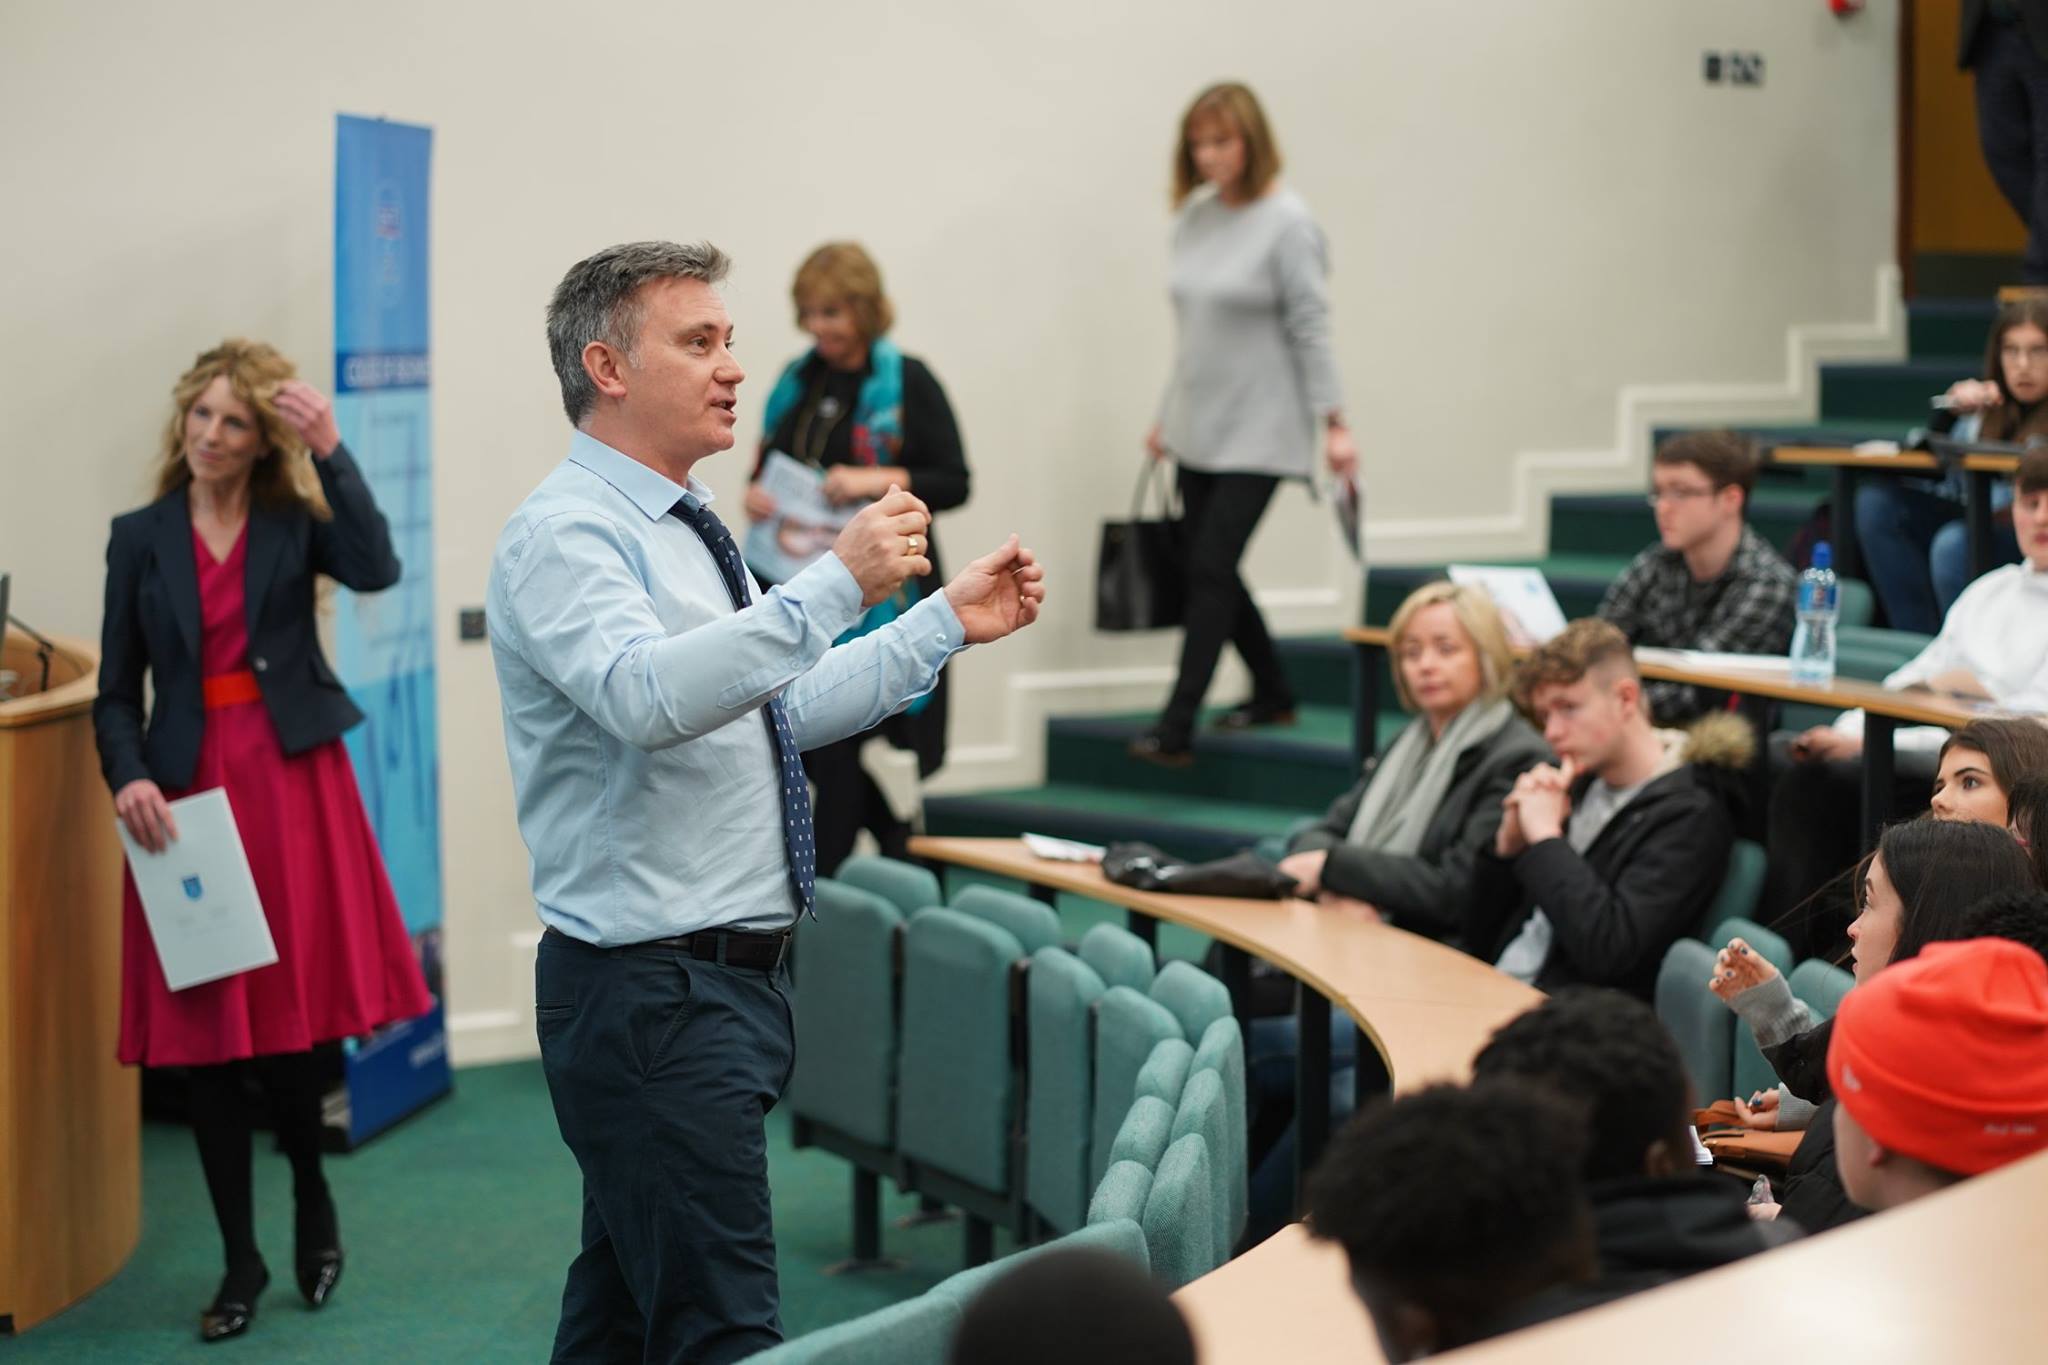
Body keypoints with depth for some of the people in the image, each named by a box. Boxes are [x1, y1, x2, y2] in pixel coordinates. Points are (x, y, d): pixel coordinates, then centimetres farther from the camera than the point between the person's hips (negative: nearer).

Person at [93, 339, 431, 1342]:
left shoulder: (295, 523, 4)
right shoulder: (140, 539, 7)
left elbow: (377, 570, -17)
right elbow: (117, 692, 6)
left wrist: (331, 451, -19)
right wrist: (128, 778, -12)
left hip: (292, 782, -1)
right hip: (187, 793, 1)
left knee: (293, 1009, -2)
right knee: (204, 1032, 1)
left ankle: (312, 1194, 27)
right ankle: (241, 1260, 13)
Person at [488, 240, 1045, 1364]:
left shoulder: (681, 528, 17)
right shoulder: (563, 533, -14)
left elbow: (789, 707, 25)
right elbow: (647, 696, -33)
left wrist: (949, 622, 20)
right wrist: (839, 583, -35)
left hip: (730, 978, 10)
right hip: (653, 991, -10)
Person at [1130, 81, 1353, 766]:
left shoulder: (1287, 223, -11)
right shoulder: (1194, 217, 8)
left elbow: (1310, 329, -11)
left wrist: (1333, 423, -14)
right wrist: (1168, 415, 18)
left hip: (1260, 432, -7)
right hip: (1199, 428, 7)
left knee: (1211, 568, -11)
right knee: (1203, 568, 10)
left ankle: (1176, 727, -9)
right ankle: (1272, 692, 28)